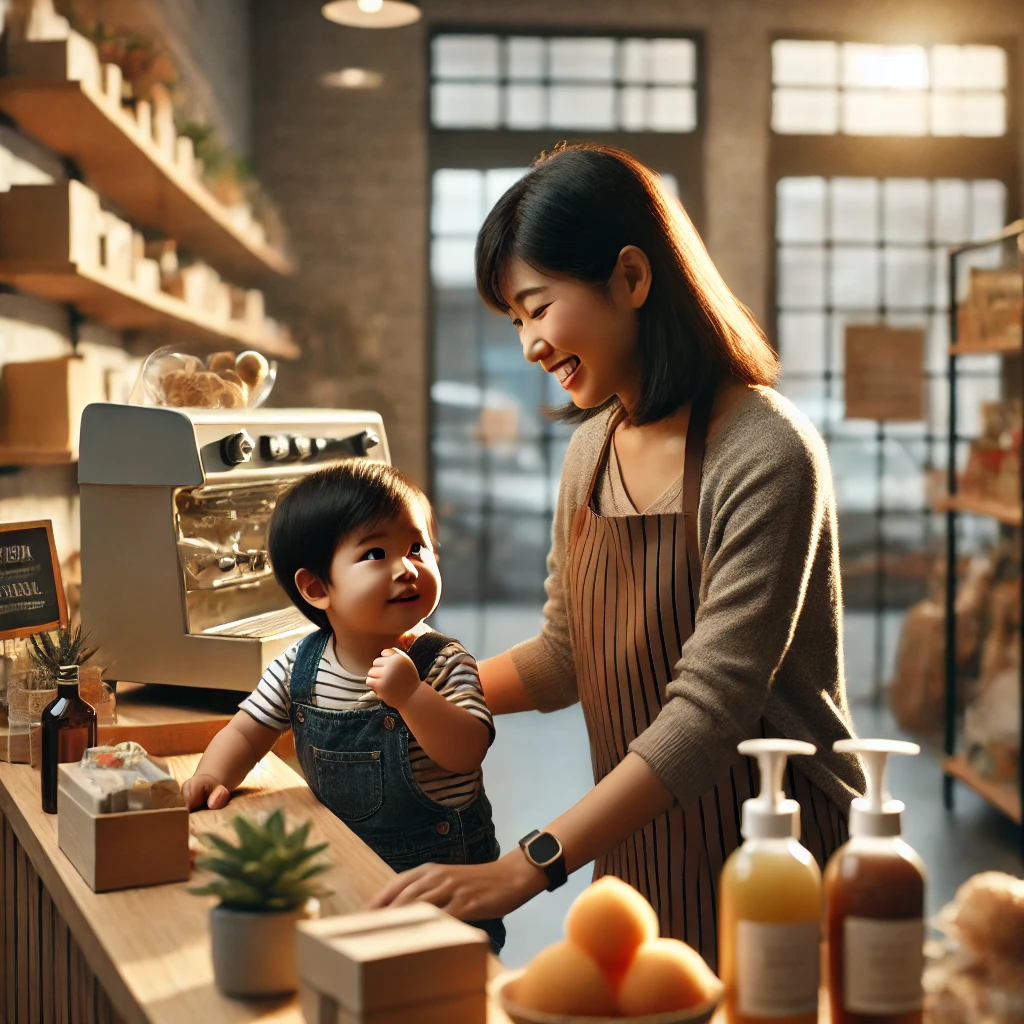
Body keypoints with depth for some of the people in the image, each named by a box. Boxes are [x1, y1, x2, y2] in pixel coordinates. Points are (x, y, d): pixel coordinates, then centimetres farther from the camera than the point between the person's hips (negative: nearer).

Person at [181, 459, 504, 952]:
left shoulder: (443, 662, -17)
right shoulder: (297, 668, -6)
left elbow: (468, 752, -26)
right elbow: (247, 730, 4)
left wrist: (412, 695, -40)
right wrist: (214, 775, -15)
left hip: (441, 863, -3)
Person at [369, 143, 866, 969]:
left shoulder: (766, 458, -21)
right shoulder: (594, 448, 4)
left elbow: (710, 713, -26)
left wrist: (525, 868, -31)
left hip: (770, 868, -6)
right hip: (637, 858, 7)